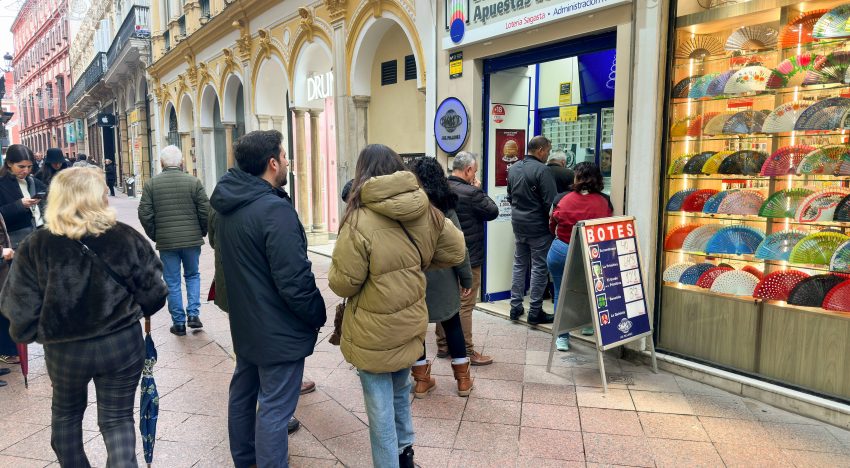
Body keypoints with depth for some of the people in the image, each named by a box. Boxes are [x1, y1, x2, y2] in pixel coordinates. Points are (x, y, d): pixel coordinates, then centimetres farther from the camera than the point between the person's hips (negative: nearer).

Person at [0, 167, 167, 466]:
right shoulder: (127, 238, -13)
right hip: (123, 344, -1)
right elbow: (153, 294, -8)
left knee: (66, 413, 29)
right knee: (117, 418, 13)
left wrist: (33, 332, 7)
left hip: (65, 350, 1)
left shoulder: (35, 247, -14)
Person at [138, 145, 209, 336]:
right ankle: (193, 314, 9)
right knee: (193, 276, 19)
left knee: (172, 283, 10)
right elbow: (205, 212, -6)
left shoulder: (151, 184, -2)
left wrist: (154, 236, 10)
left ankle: (178, 322, 15)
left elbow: (144, 214, -3)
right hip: (192, 240, 0)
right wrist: (201, 233, 10)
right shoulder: (194, 182, -5)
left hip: (166, 242, 0)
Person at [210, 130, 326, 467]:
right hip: (279, 329, -10)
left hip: (244, 324, 10)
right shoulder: (275, 209, -24)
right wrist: (318, 316, -11)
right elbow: (295, 279, -26)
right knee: (274, 410, 1)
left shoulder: (227, 206, 4)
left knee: (243, 394, 23)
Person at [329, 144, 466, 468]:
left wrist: (336, 272, 5)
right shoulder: (424, 210, -5)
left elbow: (343, 283, -17)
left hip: (374, 333, -6)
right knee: (401, 392, 27)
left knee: (381, 408, 10)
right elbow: (455, 251, 6)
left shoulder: (360, 221, -22)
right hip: (410, 322, 7)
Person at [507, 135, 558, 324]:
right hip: (538, 226, -7)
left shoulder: (513, 168, 6)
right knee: (539, 268, 2)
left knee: (519, 264, 15)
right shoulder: (542, 170, -18)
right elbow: (550, 202, -18)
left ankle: (515, 307, 20)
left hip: (518, 223, 7)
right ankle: (535, 312, 7)